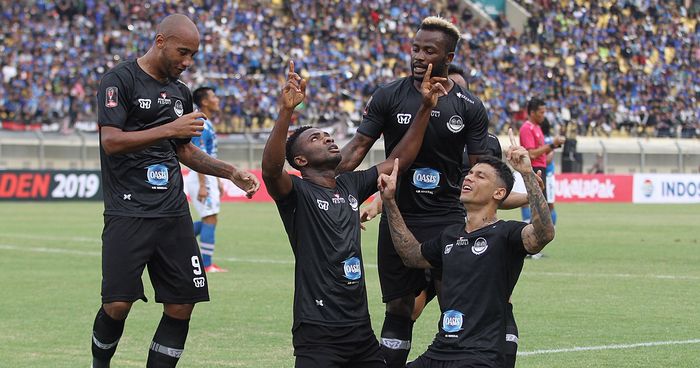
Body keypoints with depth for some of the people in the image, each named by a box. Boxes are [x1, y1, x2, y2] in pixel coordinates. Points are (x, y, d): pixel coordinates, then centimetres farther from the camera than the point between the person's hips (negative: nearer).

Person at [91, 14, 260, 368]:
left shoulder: (180, 92, 18)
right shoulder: (121, 79, -4)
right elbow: (111, 140, -15)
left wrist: (232, 173, 18)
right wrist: (169, 129, -21)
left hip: (173, 213, 7)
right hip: (128, 212, -7)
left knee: (181, 305, 0)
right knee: (118, 304, -12)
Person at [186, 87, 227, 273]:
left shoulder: (207, 124, 16)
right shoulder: (201, 125, -15)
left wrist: (218, 180, 24)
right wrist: (202, 185, -24)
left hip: (208, 177, 10)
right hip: (201, 178, -10)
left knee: (208, 221, 14)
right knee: (210, 220, -8)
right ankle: (207, 265, -5)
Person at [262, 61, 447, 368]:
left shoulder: (350, 186, 14)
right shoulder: (297, 192, -6)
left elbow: (398, 161, 17)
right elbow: (271, 170, -26)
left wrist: (425, 108, 9)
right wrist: (286, 111, -39)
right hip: (317, 329, -7)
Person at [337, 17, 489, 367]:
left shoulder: (469, 108, 1)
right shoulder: (389, 96, 0)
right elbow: (358, 147, -1)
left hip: (448, 219, 0)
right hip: (398, 218, 1)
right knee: (399, 307, 7)